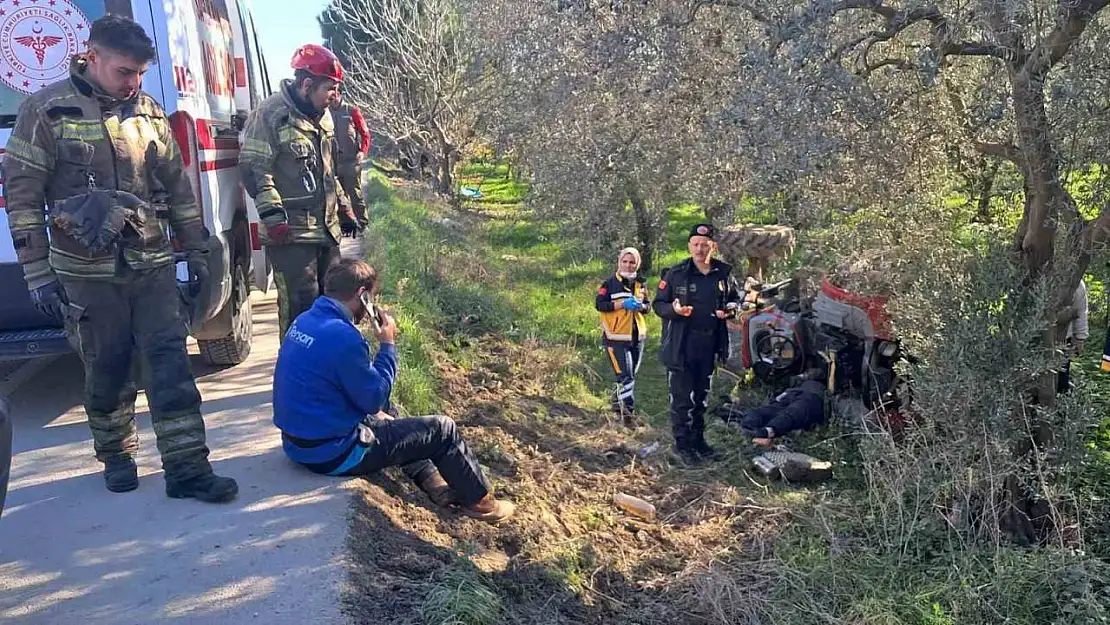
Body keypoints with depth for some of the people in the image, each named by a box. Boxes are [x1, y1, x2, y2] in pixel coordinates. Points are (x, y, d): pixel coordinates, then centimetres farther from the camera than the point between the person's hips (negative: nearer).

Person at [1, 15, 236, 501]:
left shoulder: (148, 112, 7)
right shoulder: (46, 111, -4)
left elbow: (178, 188, 13)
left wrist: (197, 255, 13)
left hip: (153, 266, 3)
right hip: (87, 274, -2)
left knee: (171, 365, -1)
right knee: (106, 373, 9)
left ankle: (186, 468, 4)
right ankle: (116, 456, 30)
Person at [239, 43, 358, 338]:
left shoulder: (322, 116, 14)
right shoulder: (269, 114, -12)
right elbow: (254, 169, -16)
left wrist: (344, 208, 23)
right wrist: (273, 215, -22)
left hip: (326, 227, 9)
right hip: (290, 233, -9)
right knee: (301, 302, -8)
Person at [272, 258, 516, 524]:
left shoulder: (304, 321, 4)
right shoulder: (342, 336, -26)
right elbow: (374, 398, -15)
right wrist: (387, 345, -8)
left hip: (299, 441, 10)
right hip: (332, 452, -9)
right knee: (442, 429, 0)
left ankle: (434, 482, 29)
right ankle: (479, 500, 20)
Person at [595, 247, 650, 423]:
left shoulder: (640, 284, 10)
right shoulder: (610, 283, -6)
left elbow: (647, 305, 15)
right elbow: (599, 304, -12)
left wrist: (640, 306, -8)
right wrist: (622, 304, -21)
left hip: (636, 336, 6)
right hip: (616, 336, -6)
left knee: (631, 374, 16)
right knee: (625, 375, -12)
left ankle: (617, 401, 34)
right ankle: (628, 411, -7)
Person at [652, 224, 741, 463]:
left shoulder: (724, 273, 4)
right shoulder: (676, 273, -7)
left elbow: (735, 299, 18)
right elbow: (658, 304, -3)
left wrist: (729, 309, -5)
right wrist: (674, 309, -24)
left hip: (709, 345, 4)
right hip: (680, 346, -4)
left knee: (701, 396, 17)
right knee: (681, 397, -1)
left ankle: (698, 440, 31)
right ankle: (682, 444, 12)